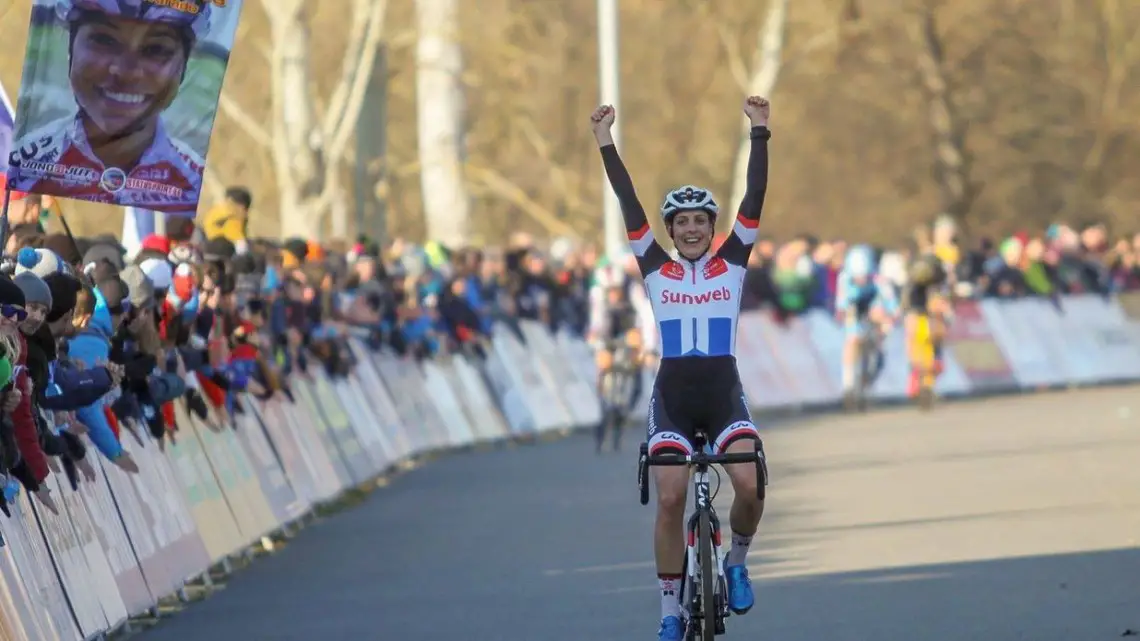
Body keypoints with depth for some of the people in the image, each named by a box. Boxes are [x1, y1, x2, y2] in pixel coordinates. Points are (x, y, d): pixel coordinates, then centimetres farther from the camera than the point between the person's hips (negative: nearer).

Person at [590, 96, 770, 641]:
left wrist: (759, 133, -8)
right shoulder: (656, 269, 7)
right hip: (672, 394, 0)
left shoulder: (732, 264, 7)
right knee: (670, 499, -12)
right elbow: (630, 206, 1)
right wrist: (606, 145, -6)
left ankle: (736, 561, 8)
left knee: (749, 485, -22)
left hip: (723, 389, 0)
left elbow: (754, 199, -1)